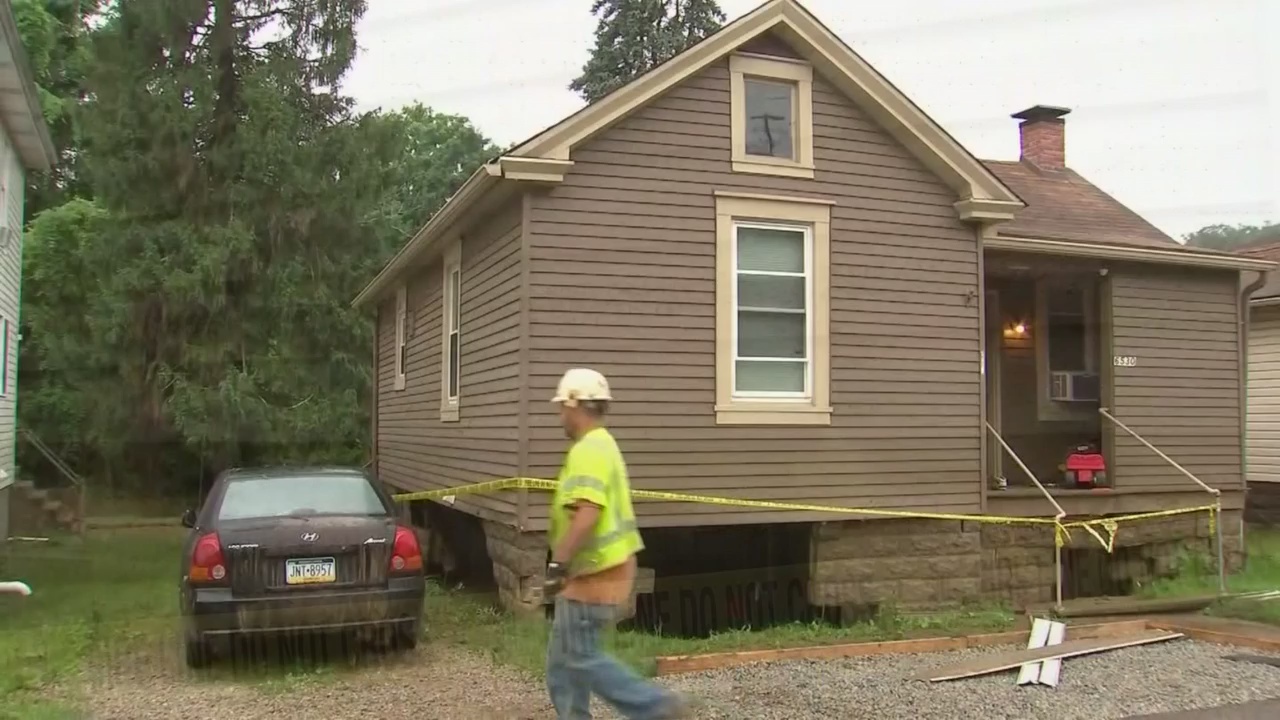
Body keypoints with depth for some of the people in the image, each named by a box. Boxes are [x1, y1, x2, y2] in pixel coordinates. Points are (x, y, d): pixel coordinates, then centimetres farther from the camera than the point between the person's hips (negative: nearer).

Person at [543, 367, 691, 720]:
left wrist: (559, 563, -32)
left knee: (582, 657, -3)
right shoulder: (602, 445, 15)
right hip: (598, 569, 10)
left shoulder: (588, 450, -19)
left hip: (593, 574, -10)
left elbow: (588, 513, -32)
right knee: (563, 655, 15)